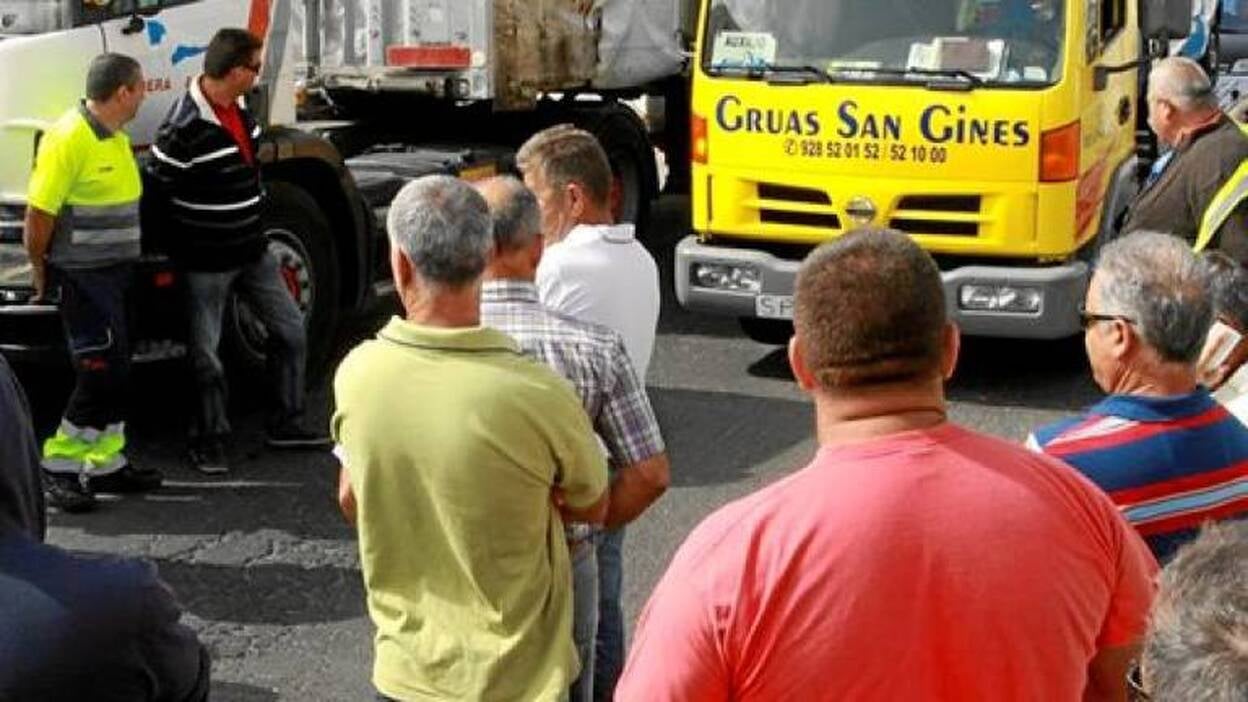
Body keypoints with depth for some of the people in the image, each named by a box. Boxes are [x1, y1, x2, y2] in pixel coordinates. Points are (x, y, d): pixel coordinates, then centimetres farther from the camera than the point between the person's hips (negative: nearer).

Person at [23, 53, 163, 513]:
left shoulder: (117, 136, 10)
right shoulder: (69, 138, -19)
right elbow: (39, 213, -18)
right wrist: (41, 273, -10)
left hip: (115, 272, 9)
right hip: (81, 276, -9)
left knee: (115, 371, 13)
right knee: (102, 370, -10)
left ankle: (106, 463, 23)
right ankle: (58, 466, 1)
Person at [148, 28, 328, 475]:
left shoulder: (240, 111, 3)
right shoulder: (184, 128, -23)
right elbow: (158, 189, -17)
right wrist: (181, 245, -9)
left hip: (252, 252, 8)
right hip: (205, 262, -8)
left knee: (290, 330, 11)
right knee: (206, 355, 5)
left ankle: (286, 423, 24)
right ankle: (209, 441, 19)